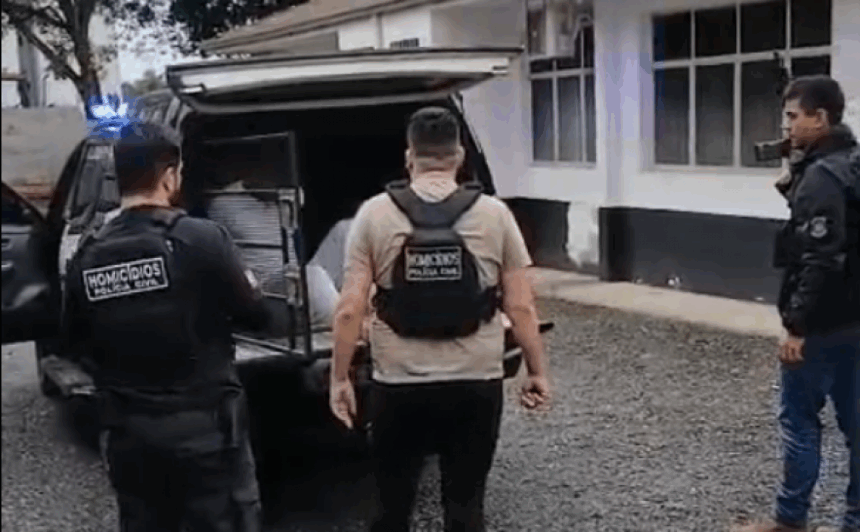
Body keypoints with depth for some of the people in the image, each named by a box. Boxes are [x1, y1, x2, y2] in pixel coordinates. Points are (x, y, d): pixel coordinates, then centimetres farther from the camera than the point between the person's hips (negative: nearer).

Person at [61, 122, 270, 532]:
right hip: (204, 426, -4)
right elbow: (255, 316, -5)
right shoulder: (203, 239, -15)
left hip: (126, 431, 4)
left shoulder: (86, 256, -2)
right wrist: (248, 286, 16)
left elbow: (75, 344, 9)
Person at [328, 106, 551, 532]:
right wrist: (537, 372, 8)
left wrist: (340, 378, 2)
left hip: (398, 386, 0)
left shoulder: (374, 214, -4)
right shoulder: (494, 214, -3)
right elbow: (521, 308, -3)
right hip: (476, 385, 0)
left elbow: (350, 310, -7)